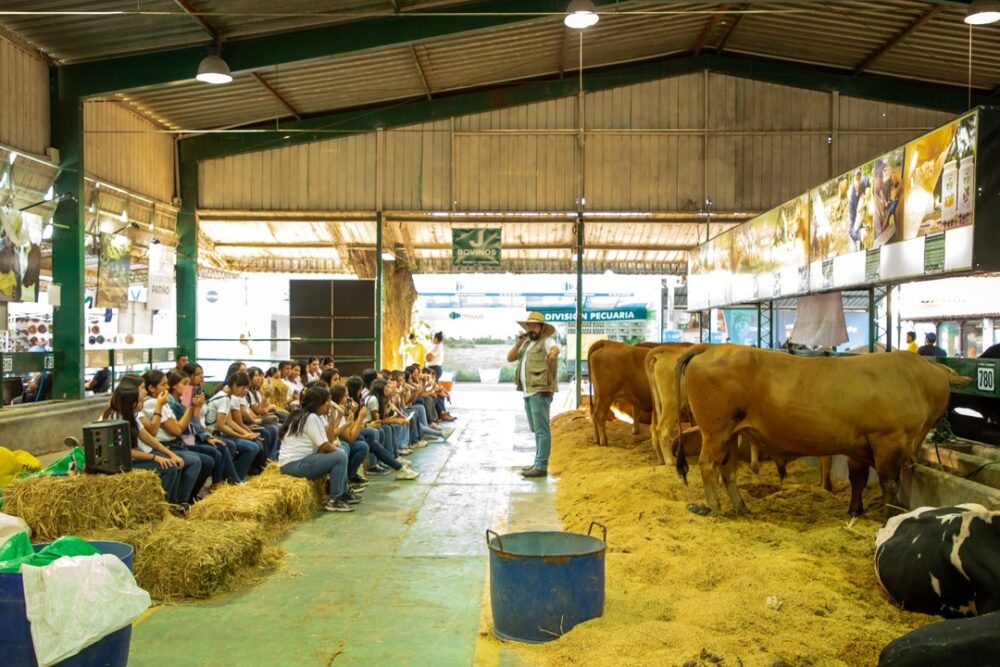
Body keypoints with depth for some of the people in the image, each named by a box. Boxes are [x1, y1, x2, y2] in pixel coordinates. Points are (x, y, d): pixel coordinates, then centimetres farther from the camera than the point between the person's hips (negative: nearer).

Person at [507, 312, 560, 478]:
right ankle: (538, 462, 26)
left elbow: (555, 349, -25)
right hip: (528, 392, 9)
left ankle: (541, 466, -7)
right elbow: (510, 358, 12)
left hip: (540, 391, -9)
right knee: (536, 430, 16)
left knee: (541, 430, -8)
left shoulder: (546, 341, -5)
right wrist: (518, 344, -1)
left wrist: (552, 353, -43)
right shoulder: (526, 343, 18)